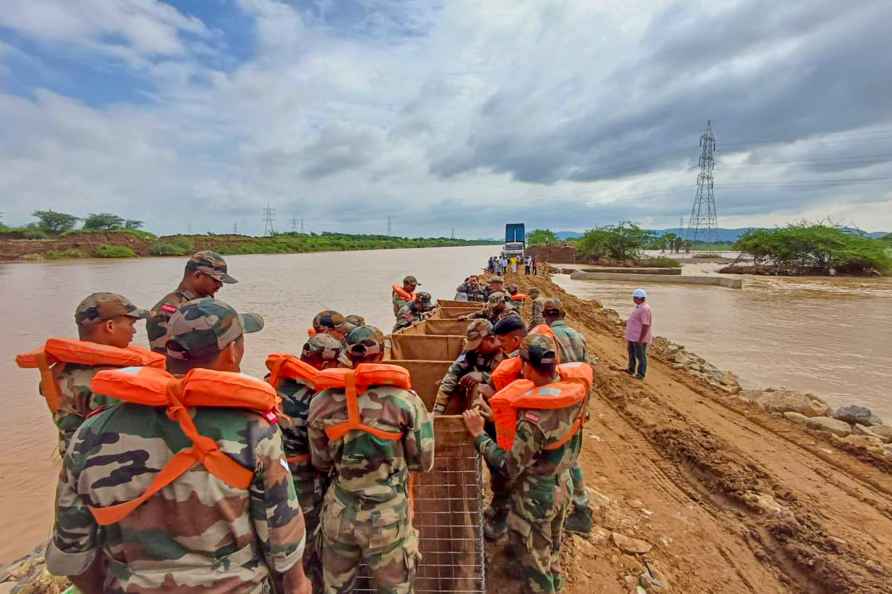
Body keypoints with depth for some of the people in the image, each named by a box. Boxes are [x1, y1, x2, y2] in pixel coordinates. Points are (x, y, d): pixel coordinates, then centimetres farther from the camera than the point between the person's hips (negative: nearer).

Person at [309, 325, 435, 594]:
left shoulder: (321, 402, -6)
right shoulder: (404, 400, -15)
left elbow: (321, 463, 6)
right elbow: (423, 462, -6)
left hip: (339, 512, 3)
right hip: (388, 515, -2)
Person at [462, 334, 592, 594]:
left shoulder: (533, 420, -38)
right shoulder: (575, 387, -20)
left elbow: (509, 468, -26)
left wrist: (478, 434, -19)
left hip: (535, 494, -7)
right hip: (562, 484, 8)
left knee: (532, 554, 19)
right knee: (552, 544, 33)